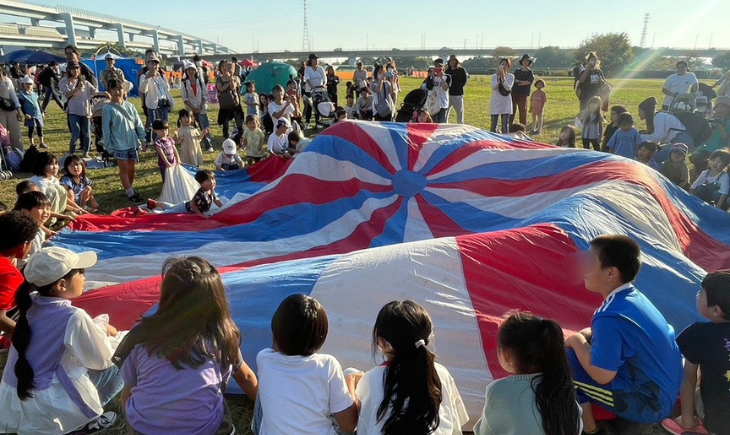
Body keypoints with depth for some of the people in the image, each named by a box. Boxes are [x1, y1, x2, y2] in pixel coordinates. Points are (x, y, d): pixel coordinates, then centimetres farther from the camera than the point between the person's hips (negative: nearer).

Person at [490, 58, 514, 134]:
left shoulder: (511, 76, 1)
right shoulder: (494, 76, 3)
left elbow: (508, 88, -13)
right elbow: (493, 87, -12)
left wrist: (503, 78, -22)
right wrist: (498, 77, -21)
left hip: (506, 103, -1)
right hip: (495, 102, 1)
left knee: (505, 125, 1)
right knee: (493, 125, 3)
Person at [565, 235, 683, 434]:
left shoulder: (610, 318, -28)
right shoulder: (634, 296, -1)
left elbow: (602, 375, -23)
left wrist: (577, 341, -10)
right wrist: (586, 335, 1)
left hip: (648, 404, -9)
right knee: (590, 339, 16)